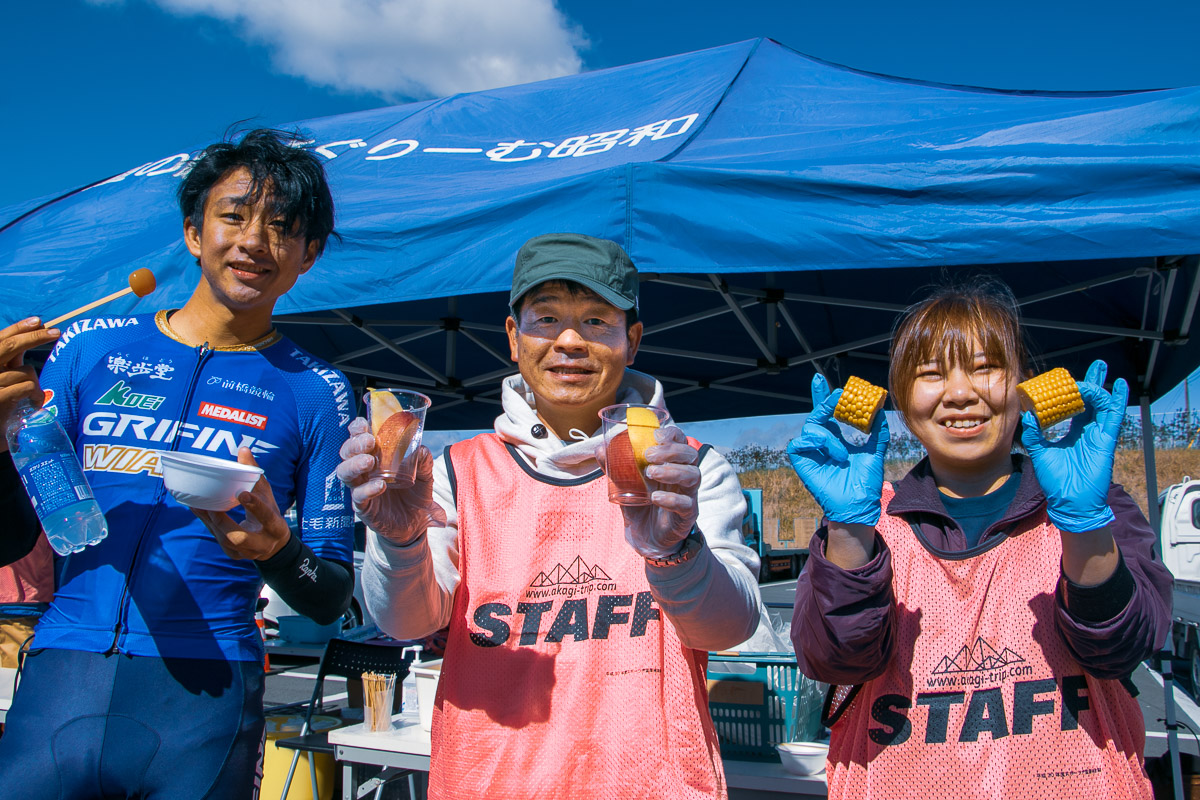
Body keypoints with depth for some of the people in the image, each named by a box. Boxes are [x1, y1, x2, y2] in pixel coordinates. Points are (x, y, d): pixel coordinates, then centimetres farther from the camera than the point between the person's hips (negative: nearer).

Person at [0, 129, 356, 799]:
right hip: (60, 674, 2)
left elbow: (332, 600, 2)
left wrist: (275, 549, -19)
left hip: (203, 697, -1)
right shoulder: (91, 348, 6)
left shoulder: (315, 393, 1)